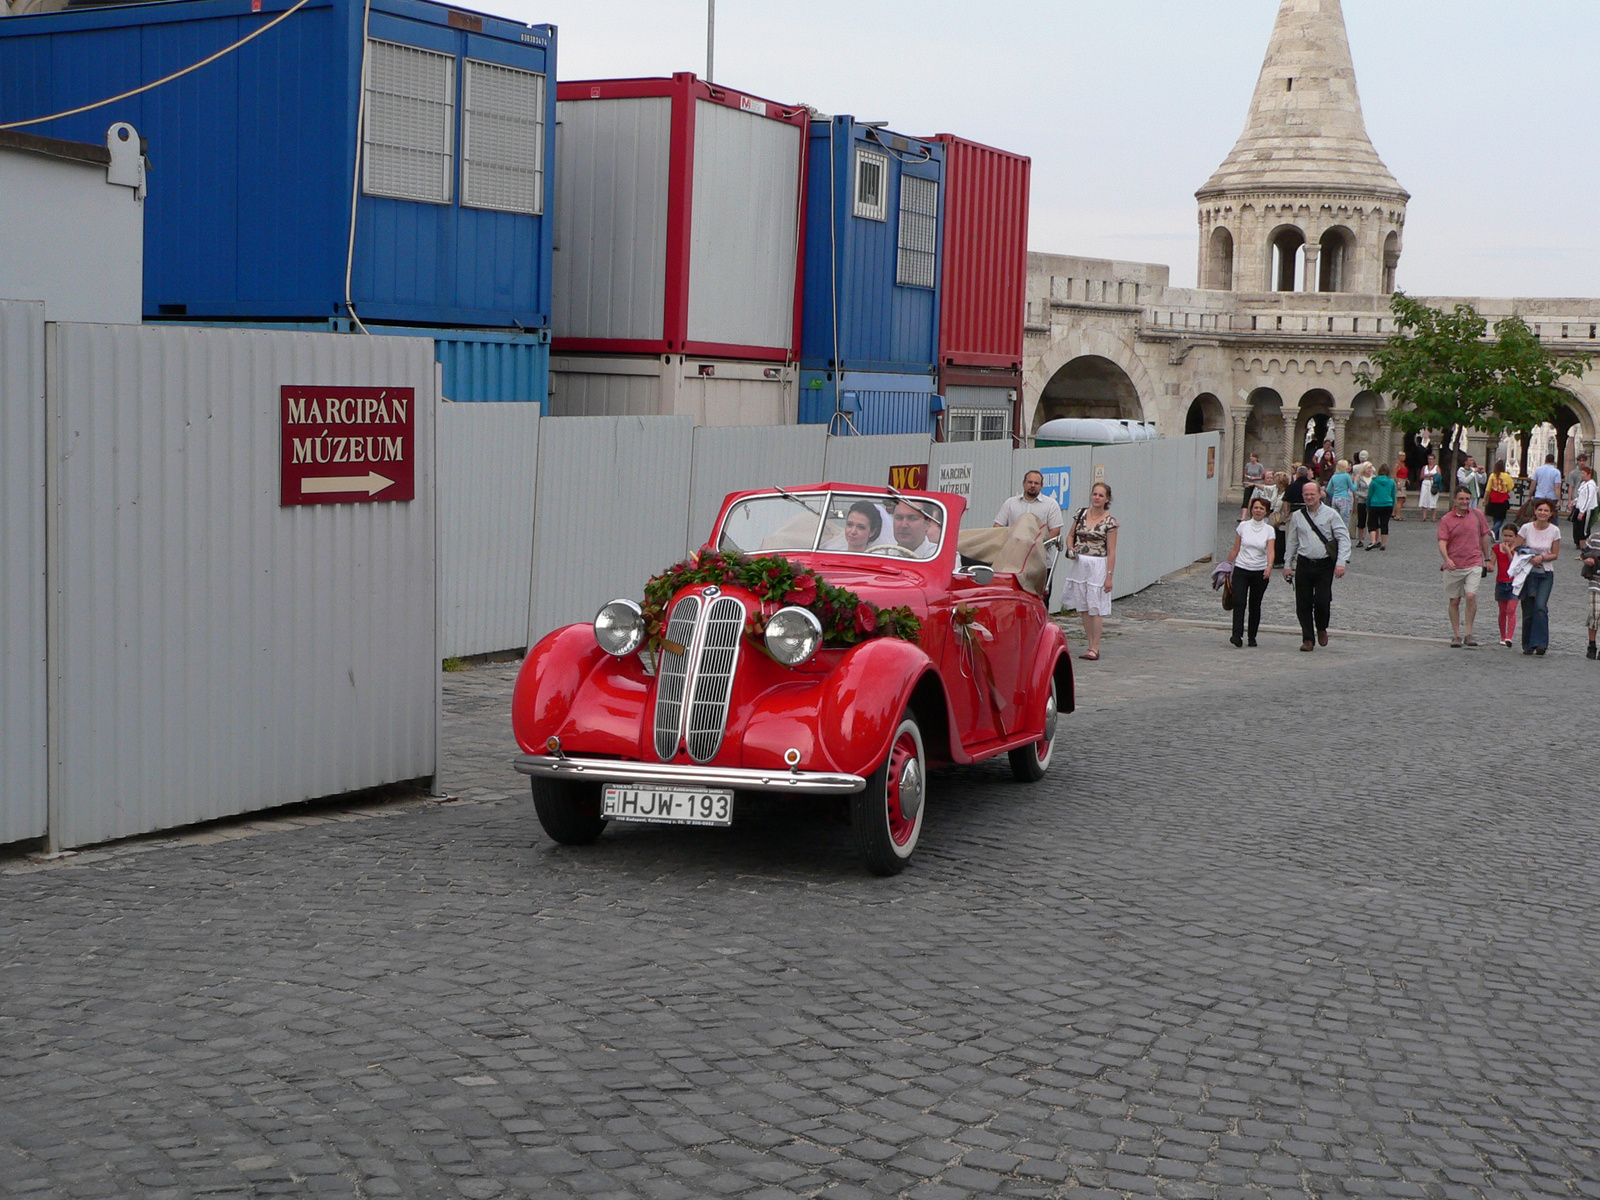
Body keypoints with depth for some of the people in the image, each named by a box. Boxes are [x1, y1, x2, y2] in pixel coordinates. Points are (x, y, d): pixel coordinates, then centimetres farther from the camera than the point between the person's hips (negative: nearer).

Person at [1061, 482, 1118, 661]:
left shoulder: (1110, 522, -7)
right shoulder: (1081, 514, 6)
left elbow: (1111, 551, -7)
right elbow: (1070, 535, 18)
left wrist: (1109, 576, -11)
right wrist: (1070, 548, -4)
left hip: (1097, 566, -5)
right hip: (1078, 564, 5)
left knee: (1095, 608, -4)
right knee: (1083, 607, 7)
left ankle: (1095, 648, 1)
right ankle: (1092, 645, 14)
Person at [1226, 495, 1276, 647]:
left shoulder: (1269, 530, 1)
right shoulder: (1243, 526, 4)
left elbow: (1270, 551, -12)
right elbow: (1235, 549, 9)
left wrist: (1269, 566, -30)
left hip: (1260, 572, 0)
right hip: (1241, 570, 0)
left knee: (1255, 605, 6)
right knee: (1239, 602, -15)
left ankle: (1252, 637, 16)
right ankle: (1237, 635, -22)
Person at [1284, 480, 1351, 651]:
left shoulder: (1330, 514, -1)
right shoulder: (1297, 517, 9)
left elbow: (1343, 538, -3)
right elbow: (1292, 542, 17)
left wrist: (1341, 562, -13)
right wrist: (1287, 565, 14)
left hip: (1325, 565, -3)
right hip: (1304, 564, 3)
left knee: (1322, 601, -11)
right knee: (1303, 603, 1)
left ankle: (1321, 629, 18)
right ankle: (1308, 639, 11)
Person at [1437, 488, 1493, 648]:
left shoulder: (1477, 515, 6)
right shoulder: (1446, 519, -1)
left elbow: (1484, 537, 16)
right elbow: (1442, 542, -10)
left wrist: (1487, 559, 19)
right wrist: (1447, 559, -28)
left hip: (1474, 564, 0)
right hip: (1453, 566, 0)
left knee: (1471, 595, -18)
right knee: (1454, 601, 6)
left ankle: (1468, 633, -8)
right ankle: (1456, 635, 17)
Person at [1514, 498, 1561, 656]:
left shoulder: (1554, 531, 0)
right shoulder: (1526, 528, -2)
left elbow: (1555, 554, 5)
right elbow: (1515, 550, 0)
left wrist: (1542, 557, -14)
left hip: (1546, 574, 0)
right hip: (1527, 573, 0)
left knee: (1540, 607, -18)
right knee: (1528, 611, 0)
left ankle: (1540, 643, -15)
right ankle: (1528, 645, 12)